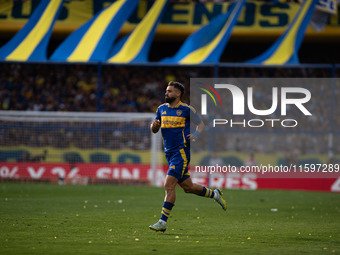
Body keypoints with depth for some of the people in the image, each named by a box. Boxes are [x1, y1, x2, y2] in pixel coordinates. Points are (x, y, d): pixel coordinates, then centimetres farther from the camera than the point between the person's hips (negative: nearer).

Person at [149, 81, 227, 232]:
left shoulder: (186, 109, -5)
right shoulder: (162, 109, 10)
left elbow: (201, 124, 5)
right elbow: (154, 130, 16)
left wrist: (196, 134, -14)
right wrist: (154, 125, -8)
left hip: (182, 152, -7)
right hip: (170, 153, 7)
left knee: (169, 185, -16)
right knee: (188, 187, 14)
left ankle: (163, 222, -15)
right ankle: (214, 194, 38)